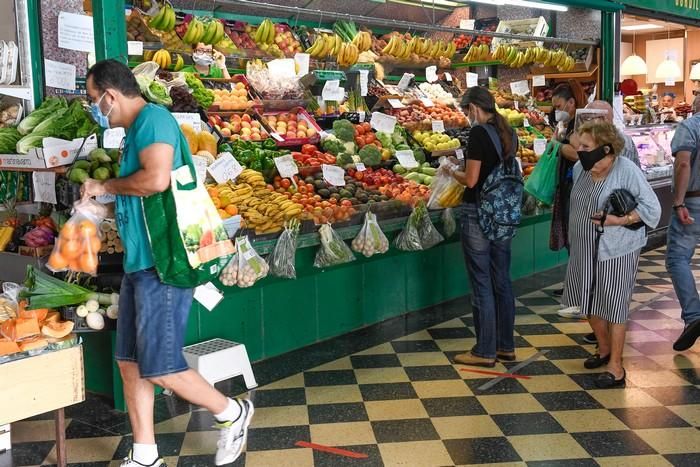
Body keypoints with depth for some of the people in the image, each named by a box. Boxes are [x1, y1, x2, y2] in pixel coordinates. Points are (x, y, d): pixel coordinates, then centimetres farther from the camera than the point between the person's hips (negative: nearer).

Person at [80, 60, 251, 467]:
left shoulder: (153, 118, -11)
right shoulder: (137, 130, 18)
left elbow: (157, 178, -26)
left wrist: (106, 186, -12)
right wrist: (102, 199, 18)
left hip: (162, 265, -10)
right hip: (140, 263, 10)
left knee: (160, 368, -5)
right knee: (130, 363, 11)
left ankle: (232, 414, 16)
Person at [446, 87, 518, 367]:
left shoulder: (479, 132, -14)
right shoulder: (507, 133, 9)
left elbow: (471, 180, -16)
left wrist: (453, 172, 4)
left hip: (478, 213, -8)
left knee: (482, 284, 0)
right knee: (502, 281, 13)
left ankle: (485, 351, 8)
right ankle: (506, 346, 22)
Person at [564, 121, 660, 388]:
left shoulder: (627, 170, -17)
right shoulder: (580, 168, 2)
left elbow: (651, 208, -14)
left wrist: (619, 220, -25)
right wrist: (574, 237, 16)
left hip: (615, 252, -7)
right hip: (585, 250, 7)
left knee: (613, 306, 0)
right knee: (590, 302, 16)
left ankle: (616, 367, 10)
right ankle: (604, 349, 38)